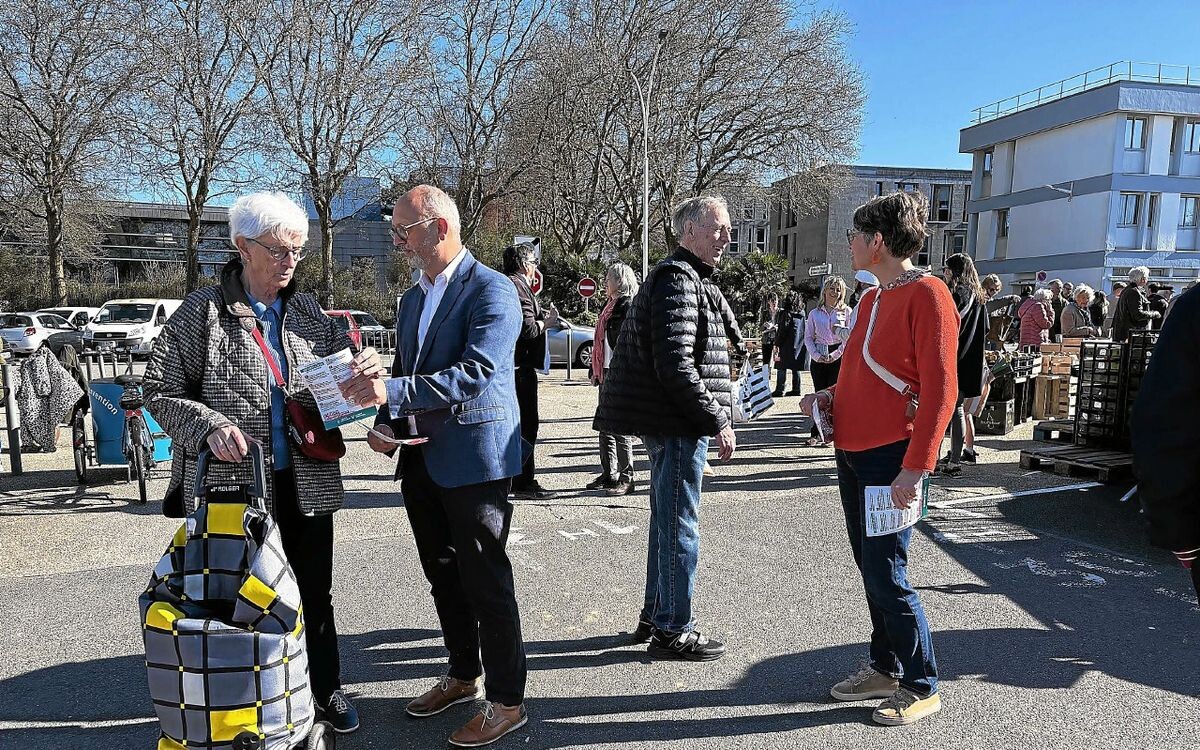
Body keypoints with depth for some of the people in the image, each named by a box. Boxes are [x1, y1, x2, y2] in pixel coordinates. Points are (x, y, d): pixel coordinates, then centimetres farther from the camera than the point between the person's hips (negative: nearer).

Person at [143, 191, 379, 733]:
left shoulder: (307, 311, 6)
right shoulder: (202, 312, -6)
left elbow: (341, 376, 13)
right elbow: (159, 391, -3)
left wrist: (365, 369, -11)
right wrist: (208, 426, -21)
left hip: (307, 481, 4)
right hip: (236, 482, -3)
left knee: (314, 591, 15)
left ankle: (326, 687, 34)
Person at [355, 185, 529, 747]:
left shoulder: (491, 290, -13)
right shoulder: (412, 298, 14)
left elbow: (474, 373, -23)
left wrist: (392, 392, -27)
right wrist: (385, 422, 4)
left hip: (475, 458, -8)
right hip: (421, 460, 8)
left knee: (486, 583, 0)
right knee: (443, 578, 18)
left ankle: (507, 701, 15)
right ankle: (463, 676, 36)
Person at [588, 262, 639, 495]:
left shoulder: (627, 306, -12)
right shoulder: (611, 305, 17)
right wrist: (597, 371, 20)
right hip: (607, 375, 10)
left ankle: (626, 478, 4)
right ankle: (608, 474, 23)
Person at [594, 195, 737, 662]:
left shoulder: (687, 278, 19)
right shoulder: (677, 280, -15)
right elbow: (675, 366, -24)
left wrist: (713, 417, 21)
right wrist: (718, 421, -19)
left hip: (671, 424, 11)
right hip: (678, 425, -11)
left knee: (668, 521, 18)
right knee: (680, 525, -1)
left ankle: (654, 615, 31)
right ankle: (672, 631, 11)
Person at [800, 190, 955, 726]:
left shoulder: (926, 295, -13)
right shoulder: (872, 299, 14)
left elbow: (940, 389, -18)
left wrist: (914, 468, -23)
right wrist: (833, 395, 6)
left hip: (892, 458, -9)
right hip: (853, 452, 9)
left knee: (886, 573, -3)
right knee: (869, 567, 15)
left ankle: (921, 688, 15)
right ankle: (885, 667, 30)